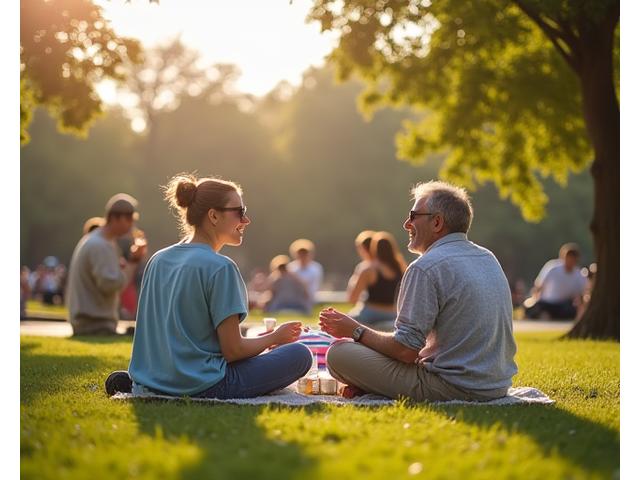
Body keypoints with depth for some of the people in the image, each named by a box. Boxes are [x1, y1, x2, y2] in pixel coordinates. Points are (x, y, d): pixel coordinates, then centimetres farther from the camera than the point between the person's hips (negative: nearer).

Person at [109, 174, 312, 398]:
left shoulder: (158, 260, 10)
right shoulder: (220, 268, -12)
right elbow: (233, 350, -12)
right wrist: (276, 337, 6)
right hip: (201, 386, -7)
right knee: (299, 355, 2)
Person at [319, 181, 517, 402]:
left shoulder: (426, 268, -15)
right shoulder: (489, 258, 12)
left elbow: (406, 350, -16)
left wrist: (356, 331, 1)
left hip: (453, 388, -9)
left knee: (338, 353, -5)